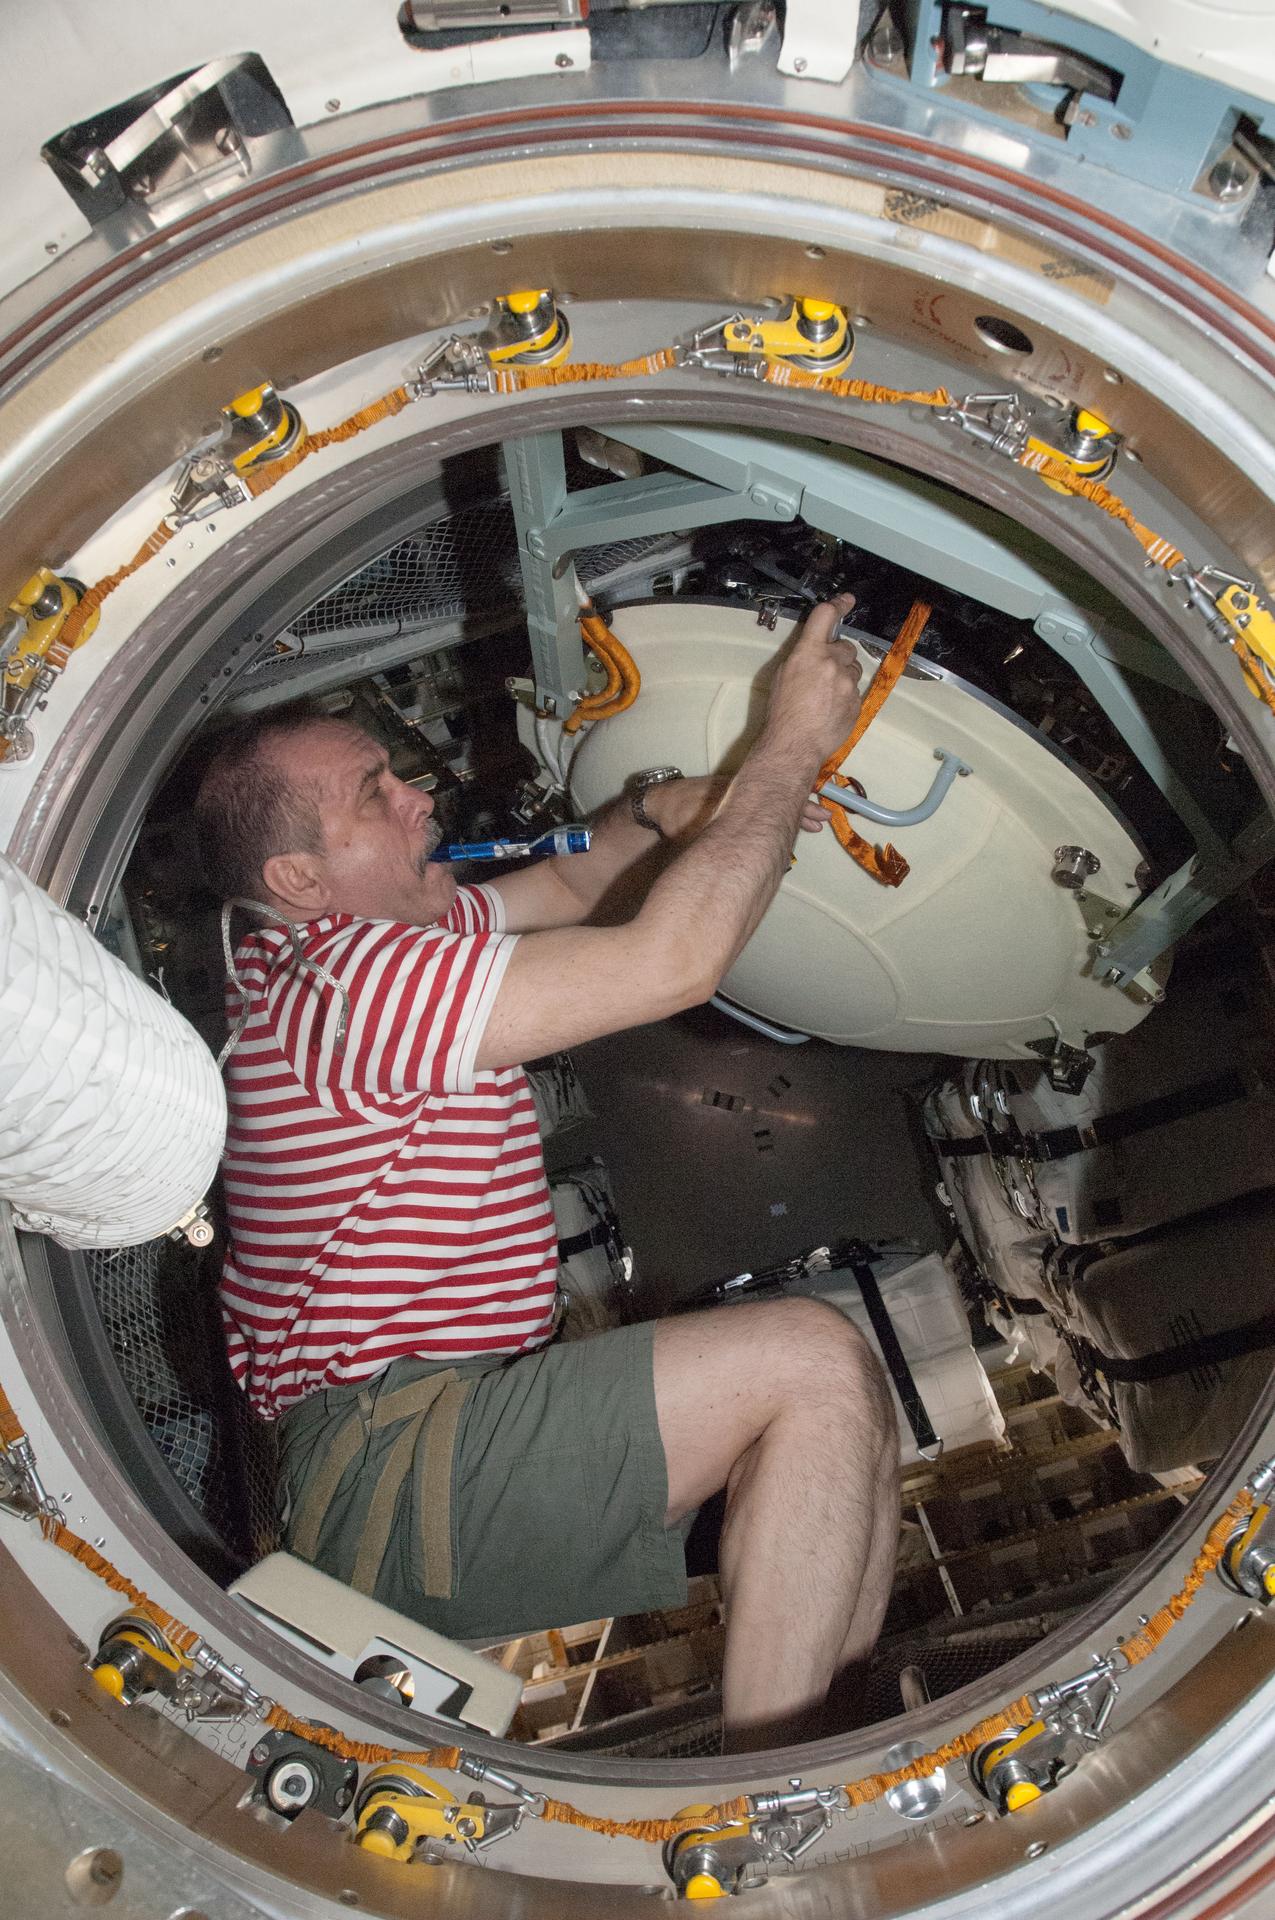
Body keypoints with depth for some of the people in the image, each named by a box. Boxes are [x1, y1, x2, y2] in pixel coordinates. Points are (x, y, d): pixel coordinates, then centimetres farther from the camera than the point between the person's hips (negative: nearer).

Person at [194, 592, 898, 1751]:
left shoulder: (394, 932, 12)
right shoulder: (353, 975, -20)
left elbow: (567, 885, 26)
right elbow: (672, 962, -25)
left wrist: (654, 813, 4)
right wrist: (794, 741, -15)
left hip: (451, 1418, 10)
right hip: (378, 1462, -10)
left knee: (850, 1402, 5)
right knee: (811, 1361, -21)